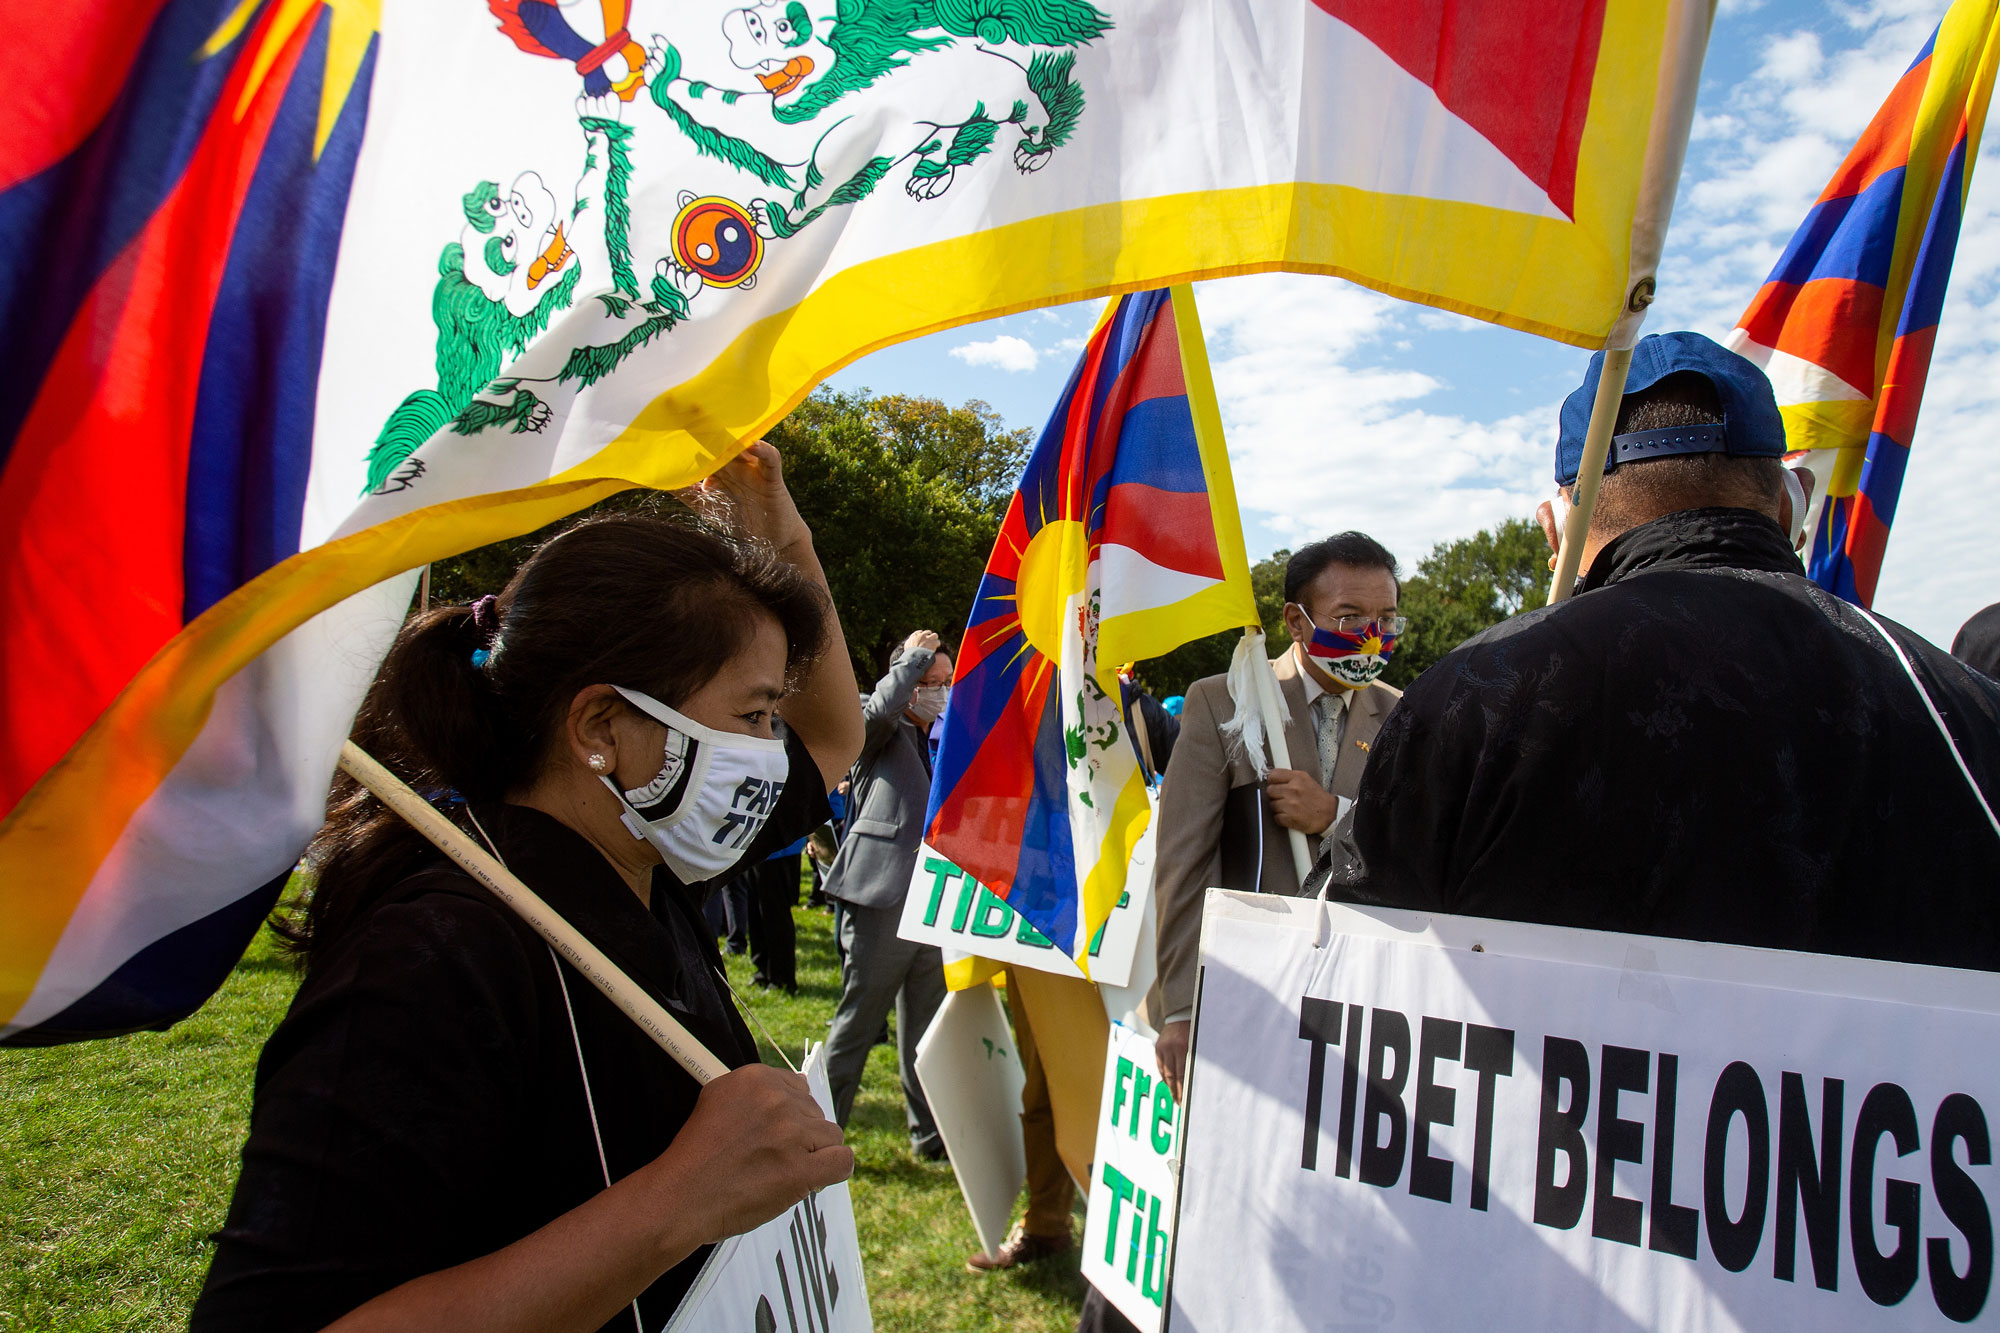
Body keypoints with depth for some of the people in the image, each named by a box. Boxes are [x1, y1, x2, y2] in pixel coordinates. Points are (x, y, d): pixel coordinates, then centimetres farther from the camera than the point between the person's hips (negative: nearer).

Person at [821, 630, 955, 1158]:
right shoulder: (882, 734, -2)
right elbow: (880, 706, -26)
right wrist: (915, 654, -14)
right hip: (883, 900, -7)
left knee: (925, 1032, 14)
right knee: (856, 1024, 0)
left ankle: (929, 1133, 24)